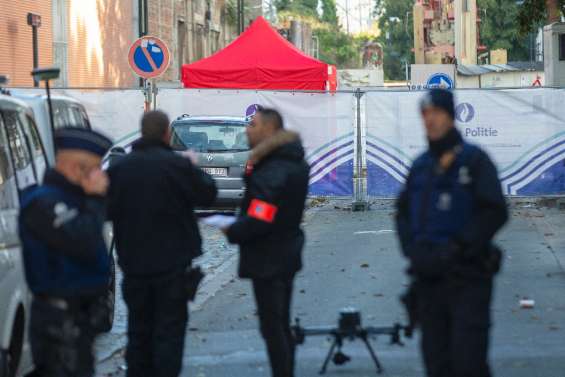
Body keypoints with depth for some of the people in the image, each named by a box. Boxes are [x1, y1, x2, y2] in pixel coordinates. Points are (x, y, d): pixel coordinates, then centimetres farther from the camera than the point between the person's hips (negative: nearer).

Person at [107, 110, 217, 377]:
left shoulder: (119, 167, -2)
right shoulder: (178, 165, -15)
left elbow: (108, 210, 3)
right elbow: (207, 194, -3)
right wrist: (195, 169, 12)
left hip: (134, 262, 4)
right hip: (172, 263, -4)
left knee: (139, 327, 15)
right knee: (170, 328, 2)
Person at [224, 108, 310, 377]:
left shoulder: (270, 173, -24)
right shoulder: (294, 163, 7)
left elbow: (258, 221, -29)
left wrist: (232, 232, -11)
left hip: (267, 262, -10)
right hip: (287, 255, 10)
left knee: (272, 328, -4)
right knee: (282, 326, 19)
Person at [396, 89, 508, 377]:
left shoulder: (473, 160, -4)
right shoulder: (421, 166, 13)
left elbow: (494, 213, -11)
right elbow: (403, 213, 18)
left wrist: (456, 250, -16)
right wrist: (413, 250, 0)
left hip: (467, 277, -6)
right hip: (428, 276, 6)